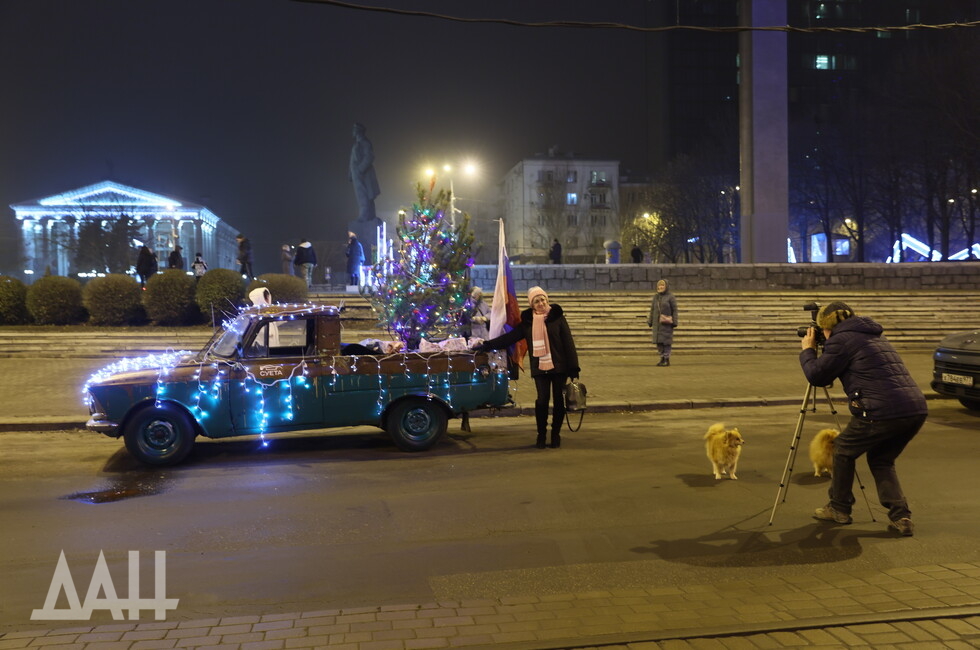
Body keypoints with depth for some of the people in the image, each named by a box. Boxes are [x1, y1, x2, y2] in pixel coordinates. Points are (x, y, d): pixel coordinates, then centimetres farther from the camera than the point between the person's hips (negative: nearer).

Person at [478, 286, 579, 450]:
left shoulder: (557, 317, -1)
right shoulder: (528, 321, 5)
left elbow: (568, 343, -3)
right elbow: (510, 337, 8)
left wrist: (573, 368, -8)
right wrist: (487, 345, 2)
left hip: (559, 367, -1)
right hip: (540, 369, 1)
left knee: (558, 400, 5)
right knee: (542, 401, -3)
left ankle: (556, 434, 19)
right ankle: (541, 435, 13)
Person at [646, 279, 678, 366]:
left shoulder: (671, 297, -6)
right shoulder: (655, 297, 9)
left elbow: (674, 310, -6)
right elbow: (652, 310, 11)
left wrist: (674, 323, -12)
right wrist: (650, 322, 6)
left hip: (666, 322, -5)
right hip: (657, 322, 5)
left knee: (666, 340, -5)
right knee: (658, 341, 5)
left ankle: (667, 360, 1)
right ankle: (662, 359, 14)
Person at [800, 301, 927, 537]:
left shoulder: (841, 339, 0)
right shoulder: (875, 335, 26)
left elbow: (817, 376, 2)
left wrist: (807, 350, 19)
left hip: (882, 412, -8)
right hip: (917, 409, 8)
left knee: (843, 450, 17)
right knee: (881, 460, 25)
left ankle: (839, 508, 26)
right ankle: (901, 517, 13)